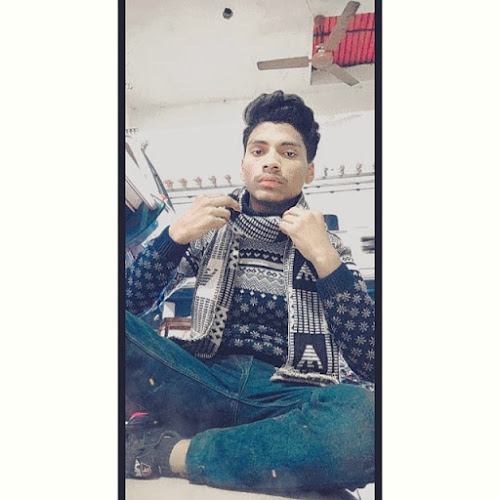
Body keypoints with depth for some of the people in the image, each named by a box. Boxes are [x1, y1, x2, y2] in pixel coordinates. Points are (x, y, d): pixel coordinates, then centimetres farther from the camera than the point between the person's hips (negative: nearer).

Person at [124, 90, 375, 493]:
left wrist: (325, 259, -10)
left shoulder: (328, 247, 8)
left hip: (288, 399, 0)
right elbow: (130, 305, 7)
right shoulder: (211, 228, 12)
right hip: (204, 381, 1)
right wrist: (175, 236, -7)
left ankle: (162, 452, -21)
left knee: (361, 416, -35)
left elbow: (370, 364, -2)